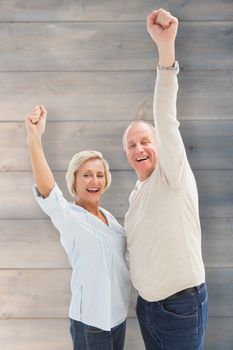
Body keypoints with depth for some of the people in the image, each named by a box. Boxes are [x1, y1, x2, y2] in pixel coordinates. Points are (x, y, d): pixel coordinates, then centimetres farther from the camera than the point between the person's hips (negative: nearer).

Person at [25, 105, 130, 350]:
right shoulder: (68, 217, -15)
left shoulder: (108, 216, 5)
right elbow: (47, 191, -36)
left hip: (119, 315, 7)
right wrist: (34, 137, -48)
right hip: (90, 322, -7)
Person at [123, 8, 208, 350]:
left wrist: (166, 48, -38)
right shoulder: (137, 194, 10)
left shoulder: (174, 176, -13)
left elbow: (167, 120, -28)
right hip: (146, 303, 7)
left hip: (181, 303, -7)